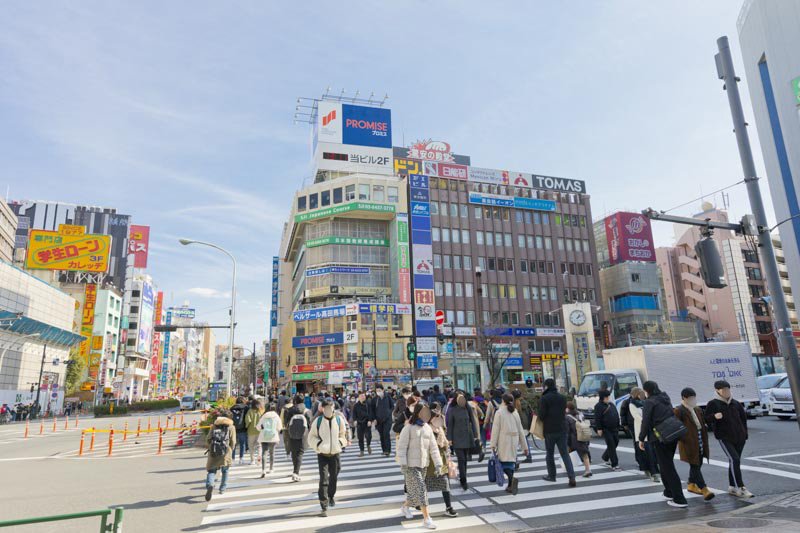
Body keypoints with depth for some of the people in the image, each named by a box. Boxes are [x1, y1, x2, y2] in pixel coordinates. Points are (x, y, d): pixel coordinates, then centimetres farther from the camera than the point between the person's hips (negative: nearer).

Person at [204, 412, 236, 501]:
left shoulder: (214, 426, 13)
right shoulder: (231, 427, 8)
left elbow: (208, 439, 6)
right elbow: (233, 441, 1)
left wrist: (209, 447, 23)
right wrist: (230, 452, 15)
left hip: (213, 452, 1)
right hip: (225, 452, -1)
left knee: (211, 471, 7)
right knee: (225, 471, 21)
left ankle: (209, 485, -20)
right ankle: (222, 489, 24)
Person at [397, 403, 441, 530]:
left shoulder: (428, 428, 4)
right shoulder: (408, 428, -12)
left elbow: (433, 447, 4)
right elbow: (402, 446, -13)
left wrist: (437, 463, -3)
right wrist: (403, 463, -19)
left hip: (423, 464, 6)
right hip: (411, 465, -6)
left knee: (415, 489, 15)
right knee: (420, 489, -9)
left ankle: (405, 507, 41)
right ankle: (426, 518, -3)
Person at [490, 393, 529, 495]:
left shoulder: (499, 412, -6)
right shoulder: (515, 413, 8)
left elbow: (495, 429, -9)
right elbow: (520, 430, 11)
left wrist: (493, 444, -6)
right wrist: (524, 446, 15)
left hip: (503, 441, -5)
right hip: (514, 440, 5)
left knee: (504, 462, -3)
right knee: (511, 461, 12)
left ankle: (512, 479, -27)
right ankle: (510, 485, 15)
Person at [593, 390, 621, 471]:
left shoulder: (611, 404, 13)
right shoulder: (599, 406, -11)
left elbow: (616, 415, 21)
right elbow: (597, 418, -14)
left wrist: (617, 426, 19)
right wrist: (599, 429, -18)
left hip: (614, 428, 8)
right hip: (605, 429, -8)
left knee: (616, 443, 14)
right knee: (611, 445, -8)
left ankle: (605, 457, 37)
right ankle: (614, 465, -3)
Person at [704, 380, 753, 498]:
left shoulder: (735, 403, 8)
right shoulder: (713, 404, -7)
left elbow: (743, 417, 21)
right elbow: (706, 419, -8)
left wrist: (744, 433, 16)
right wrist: (714, 416, -29)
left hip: (739, 437, 5)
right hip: (724, 438, -5)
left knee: (734, 461, 13)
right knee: (734, 459, -18)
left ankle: (732, 487, 25)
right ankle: (741, 488, -15)